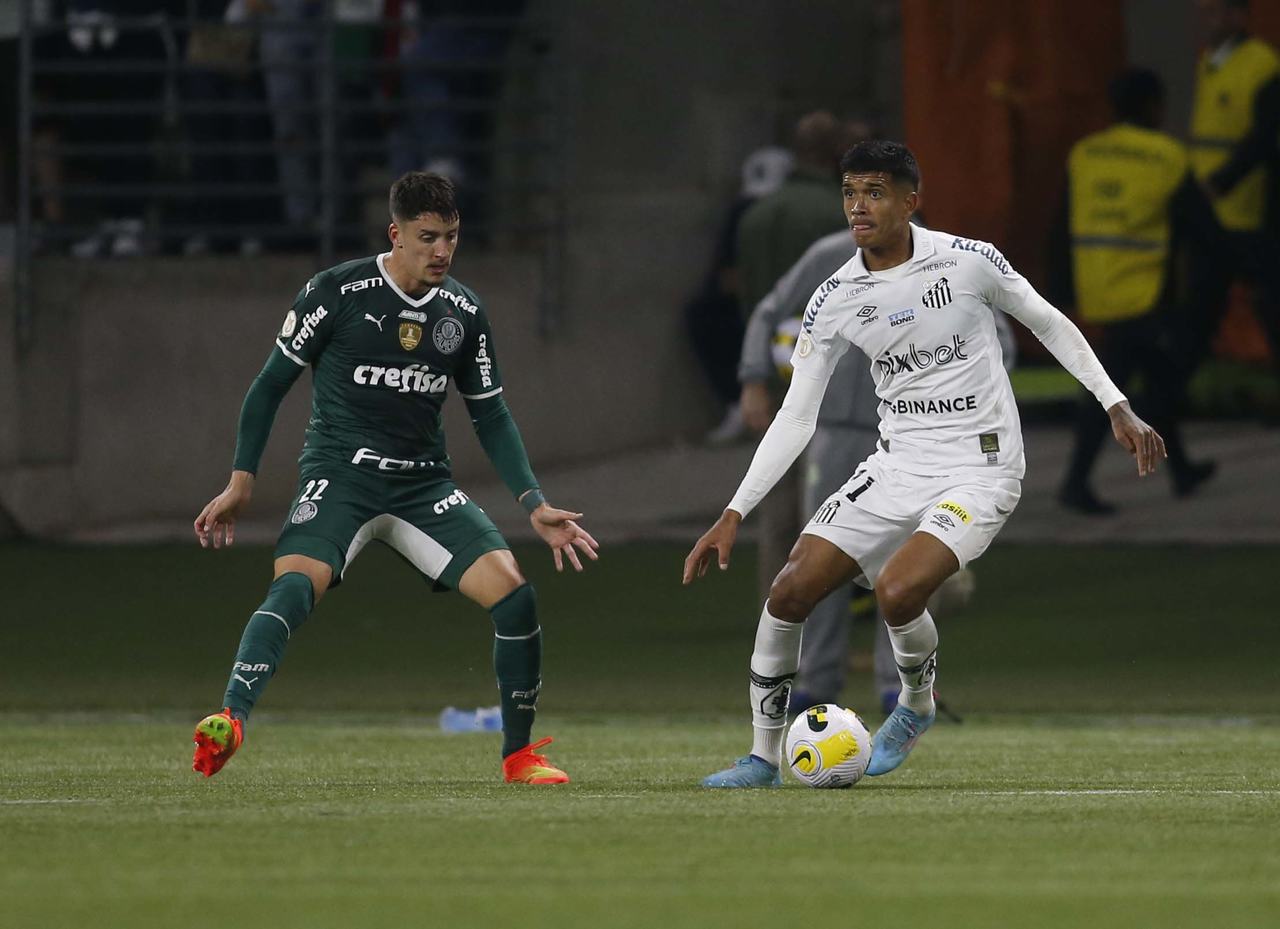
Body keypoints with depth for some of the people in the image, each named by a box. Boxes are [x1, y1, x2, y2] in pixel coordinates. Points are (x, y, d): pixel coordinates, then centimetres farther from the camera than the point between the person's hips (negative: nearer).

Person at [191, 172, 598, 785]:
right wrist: (241, 481, -4)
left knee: (511, 590, -11)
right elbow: (272, 384, 0)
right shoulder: (338, 292, -8)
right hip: (339, 473, -4)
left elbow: (491, 416, 14)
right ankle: (229, 722, -43)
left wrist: (534, 505, 5)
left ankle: (519, 752, 6)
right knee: (296, 583, -32)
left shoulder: (463, 313, 5)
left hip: (423, 482, 4)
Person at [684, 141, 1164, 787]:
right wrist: (734, 514, -3)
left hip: (979, 471, -4)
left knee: (896, 591, -27)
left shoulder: (968, 262, -11)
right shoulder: (834, 301, -2)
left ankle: (916, 705, 5)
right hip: (897, 465, 4)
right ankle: (763, 756, 8)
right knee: (789, 592, -7)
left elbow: (1049, 324, 5)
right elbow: (795, 418, 3)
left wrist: (1118, 409, 2)